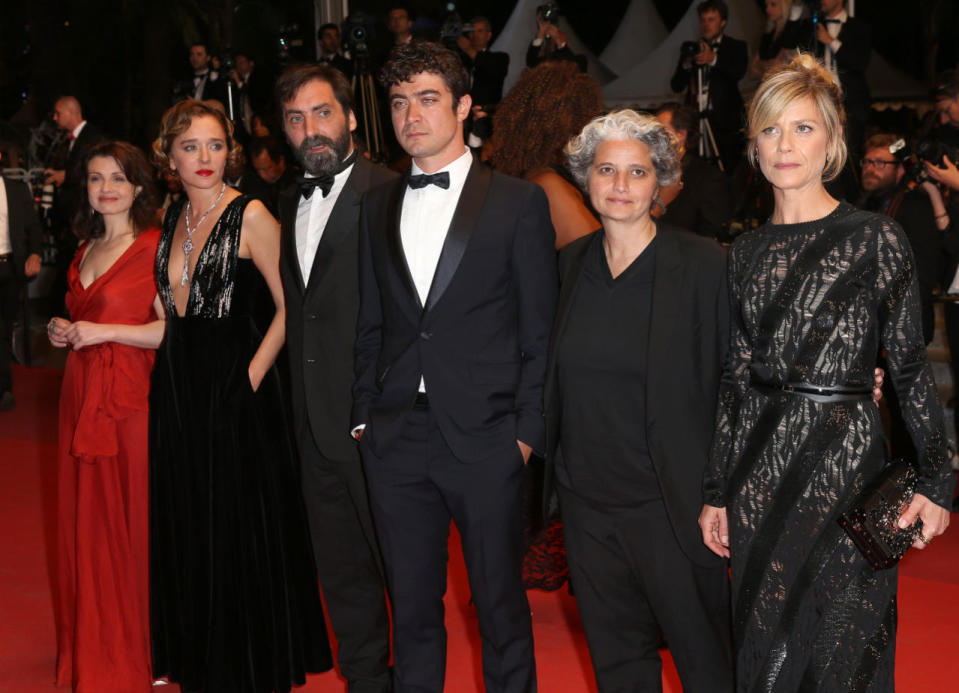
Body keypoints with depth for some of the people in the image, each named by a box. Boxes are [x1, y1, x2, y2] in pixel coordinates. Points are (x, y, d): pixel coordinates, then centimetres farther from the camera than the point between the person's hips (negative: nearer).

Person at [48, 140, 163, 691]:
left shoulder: (154, 247, -8)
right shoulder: (87, 250, 16)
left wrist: (103, 331, -17)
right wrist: (65, 332, 8)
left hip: (128, 399, -7)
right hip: (81, 397, 7)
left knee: (128, 525, -1)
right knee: (84, 523, 10)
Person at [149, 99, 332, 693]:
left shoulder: (251, 216, -11)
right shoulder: (173, 217, 9)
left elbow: (290, 307, -12)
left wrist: (251, 376, -14)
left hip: (233, 392, -7)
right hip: (177, 389, 7)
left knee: (239, 530, 3)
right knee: (186, 529, 15)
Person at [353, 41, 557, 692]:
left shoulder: (520, 203, -1)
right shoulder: (378, 205, 12)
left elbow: (539, 331, -2)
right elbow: (372, 323, 15)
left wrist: (527, 431, -7)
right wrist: (365, 414, 7)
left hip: (485, 439, -3)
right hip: (396, 438, 4)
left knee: (500, 602, 8)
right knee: (412, 607, 13)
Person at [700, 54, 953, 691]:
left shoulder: (876, 238, -5)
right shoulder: (748, 252, 8)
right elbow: (737, 377, 11)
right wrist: (716, 490, 11)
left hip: (844, 457, -4)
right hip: (760, 470, 4)